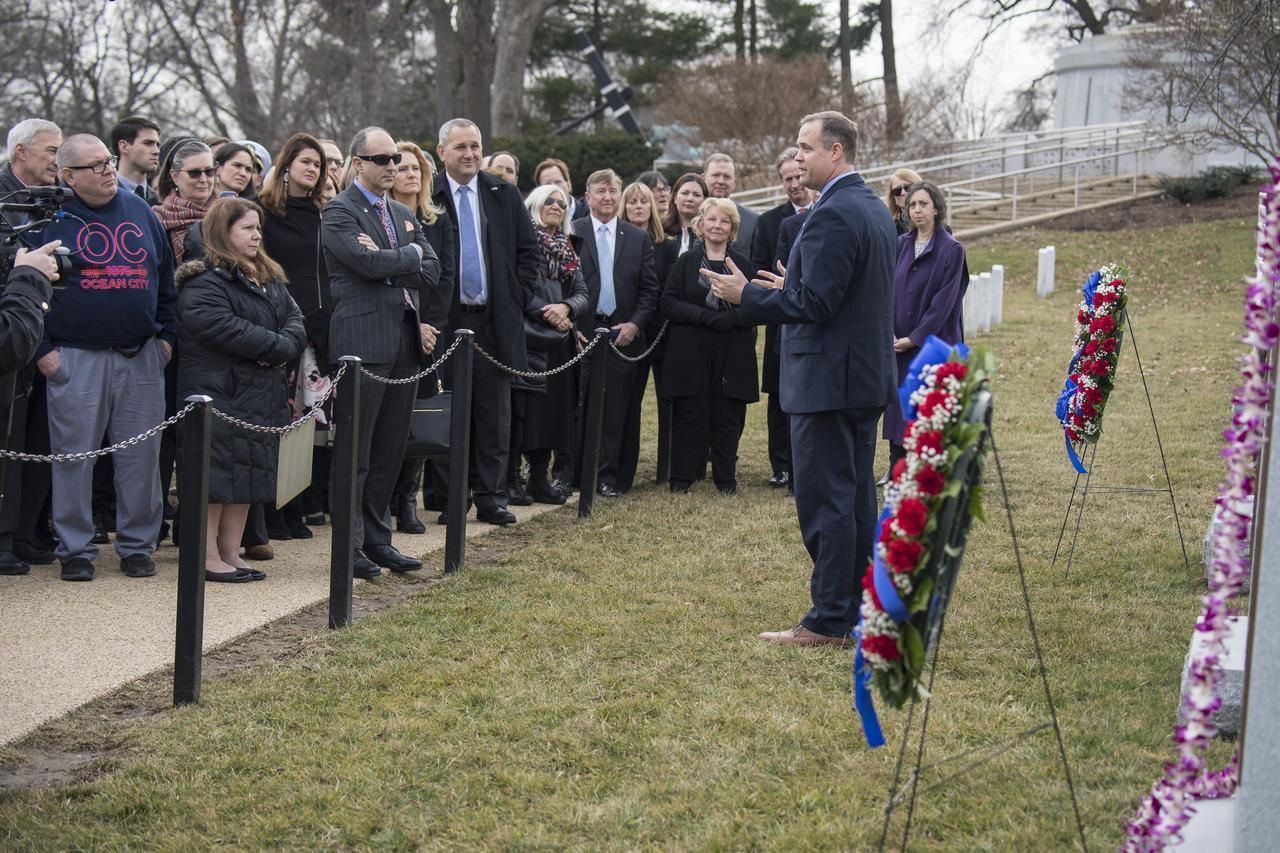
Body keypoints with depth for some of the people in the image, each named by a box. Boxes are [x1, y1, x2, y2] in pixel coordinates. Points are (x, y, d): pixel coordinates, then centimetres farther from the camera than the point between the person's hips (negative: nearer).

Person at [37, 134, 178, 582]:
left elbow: (166, 276, 18)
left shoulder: (139, 210, 10)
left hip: (142, 357, 3)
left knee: (142, 456, 5)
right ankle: (75, 549, 12)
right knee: (74, 455, 1)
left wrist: (166, 335, 11)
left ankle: (137, 545, 16)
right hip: (75, 358, -3)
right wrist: (42, 350, -6)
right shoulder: (52, 218, -2)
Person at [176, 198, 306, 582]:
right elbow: (227, 330, -22)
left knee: (247, 476, 10)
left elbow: (294, 317, 9)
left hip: (260, 393, 9)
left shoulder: (269, 279, 17)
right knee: (214, 476, -4)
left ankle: (231, 553, 17)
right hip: (218, 392, -8)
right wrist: (275, 344, -15)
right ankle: (208, 558, 1)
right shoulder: (203, 284, -11)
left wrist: (283, 347, -12)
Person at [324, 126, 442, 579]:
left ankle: (377, 540, 19)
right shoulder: (339, 211, -4)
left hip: (405, 339, 7)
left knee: (391, 448, 11)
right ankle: (349, 545, 5)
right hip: (363, 341, -7)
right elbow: (370, 263, -19)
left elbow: (431, 271, 7)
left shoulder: (403, 213, 19)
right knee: (355, 451, -2)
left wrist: (386, 264, -8)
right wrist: (411, 255, -2)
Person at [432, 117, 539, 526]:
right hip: (446, 321, -2)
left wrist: (517, 297, 3)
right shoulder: (426, 198, -3)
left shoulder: (504, 196, 8)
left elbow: (528, 250, 13)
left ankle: (491, 497, 11)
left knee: (494, 414, 4)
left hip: (495, 320, 3)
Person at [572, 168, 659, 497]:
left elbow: (650, 290, 9)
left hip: (624, 333, 2)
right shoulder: (570, 234, 4)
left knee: (618, 408, -1)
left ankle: (609, 476, 5)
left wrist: (635, 324, -4)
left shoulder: (639, 239, 10)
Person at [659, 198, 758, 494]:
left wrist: (729, 319, -16)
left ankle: (726, 479, 13)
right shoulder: (686, 261, 5)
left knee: (727, 417, 3)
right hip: (690, 354, -1)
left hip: (732, 355, 1)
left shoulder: (742, 264, 8)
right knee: (690, 414, 0)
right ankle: (682, 478, 9)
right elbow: (667, 302, -3)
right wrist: (706, 316, -15)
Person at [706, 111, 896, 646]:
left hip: (828, 378, -10)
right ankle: (855, 610, 22)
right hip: (868, 375, 10)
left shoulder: (832, 215, -18)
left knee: (825, 500, -5)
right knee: (857, 496, 14)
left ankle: (828, 621, -1)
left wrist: (747, 295, -14)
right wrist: (791, 290, 19)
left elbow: (816, 303, -23)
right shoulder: (874, 210, 14)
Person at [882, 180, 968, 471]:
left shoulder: (951, 250, -6)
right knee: (897, 418, 7)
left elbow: (944, 301, -11)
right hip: (899, 347, 5)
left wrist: (914, 338, -14)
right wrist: (889, 333, -6)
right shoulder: (901, 246, 9)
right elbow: (888, 291, 8)